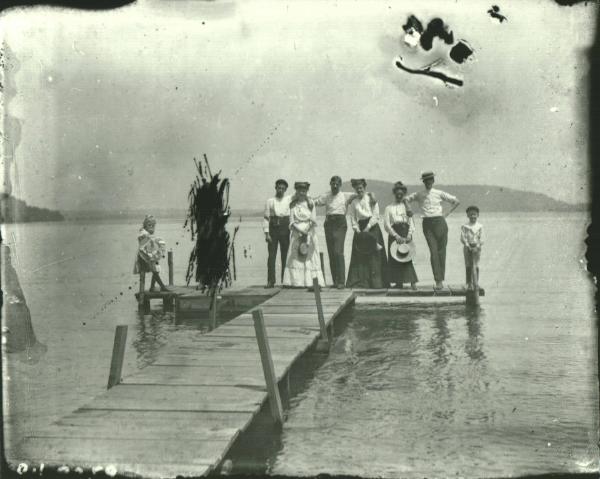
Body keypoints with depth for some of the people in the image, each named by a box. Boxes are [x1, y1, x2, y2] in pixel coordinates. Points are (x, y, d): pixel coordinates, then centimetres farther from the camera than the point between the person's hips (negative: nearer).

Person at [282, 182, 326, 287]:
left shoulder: (311, 203, 5)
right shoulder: (293, 204, 6)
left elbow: (313, 221, 0)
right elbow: (292, 221, 1)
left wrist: (306, 230, -13)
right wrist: (300, 231, -13)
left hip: (310, 232, -1)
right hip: (297, 233, 1)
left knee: (310, 257, -3)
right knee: (295, 257, -4)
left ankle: (311, 281, -3)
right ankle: (296, 281, -3)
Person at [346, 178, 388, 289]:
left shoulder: (371, 199, 3)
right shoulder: (353, 202, 12)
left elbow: (376, 215, -4)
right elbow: (353, 219, 9)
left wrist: (368, 228, -11)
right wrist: (357, 229, -6)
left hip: (372, 227, -3)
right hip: (360, 229, 3)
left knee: (374, 254, -9)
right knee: (359, 255, -4)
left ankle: (376, 282, -8)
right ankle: (359, 282, -3)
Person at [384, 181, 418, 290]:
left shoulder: (407, 206, 13)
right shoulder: (389, 208, 11)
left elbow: (411, 221, 7)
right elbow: (386, 224, 2)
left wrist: (410, 234, -10)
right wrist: (396, 236, -9)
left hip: (405, 231, -1)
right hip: (394, 233, 1)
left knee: (407, 256, -13)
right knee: (394, 257, -5)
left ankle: (412, 281, -17)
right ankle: (398, 282, 0)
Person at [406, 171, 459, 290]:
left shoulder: (439, 193, 5)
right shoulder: (418, 194, 8)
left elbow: (456, 201, 9)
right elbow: (406, 199, 17)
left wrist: (447, 213, 3)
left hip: (439, 222, 0)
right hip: (427, 223, 0)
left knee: (441, 251, 2)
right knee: (433, 251, -8)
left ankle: (441, 279, 11)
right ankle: (438, 280, -9)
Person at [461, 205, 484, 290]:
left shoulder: (480, 226, 4)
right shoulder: (464, 226, 2)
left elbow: (481, 239, 0)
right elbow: (462, 238, -4)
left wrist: (477, 247, -13)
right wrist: (468, 246, -15)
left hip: (476, 247, 0)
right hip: (467, 247, 0)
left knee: (475, 265, -5)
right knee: (468, 265, 0)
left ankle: (476, 283, -2)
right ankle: (469, 284, 5)